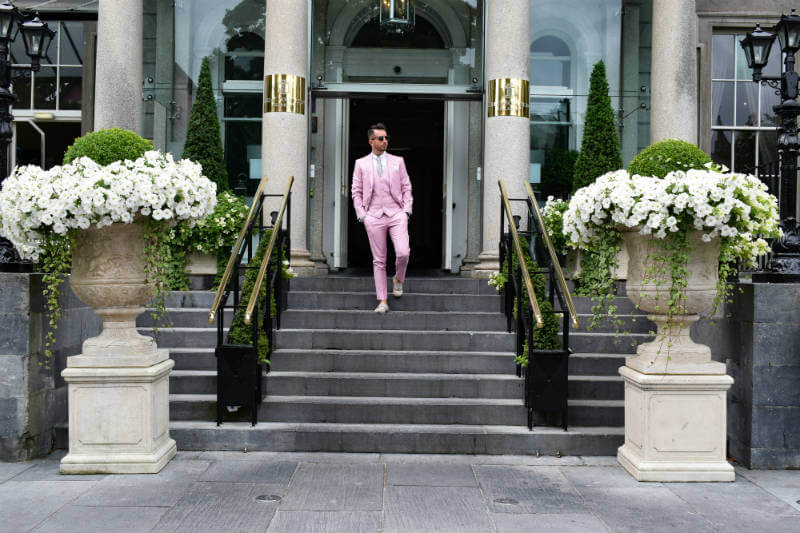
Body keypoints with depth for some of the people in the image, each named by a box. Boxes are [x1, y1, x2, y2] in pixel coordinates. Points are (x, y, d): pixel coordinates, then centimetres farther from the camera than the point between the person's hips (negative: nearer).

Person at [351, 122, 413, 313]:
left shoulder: (397, 161, 9)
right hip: (374, 217, 0)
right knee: (379, 260, 2)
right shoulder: (361, 164, 7)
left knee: (403, 253, -16)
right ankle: (382, 301, 8)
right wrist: (361, 214, -1)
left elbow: (406, 187, 11)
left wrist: (407, 210, 0)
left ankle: (398, 279, 17)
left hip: (396, 214, 0)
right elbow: (356, 191, 9)